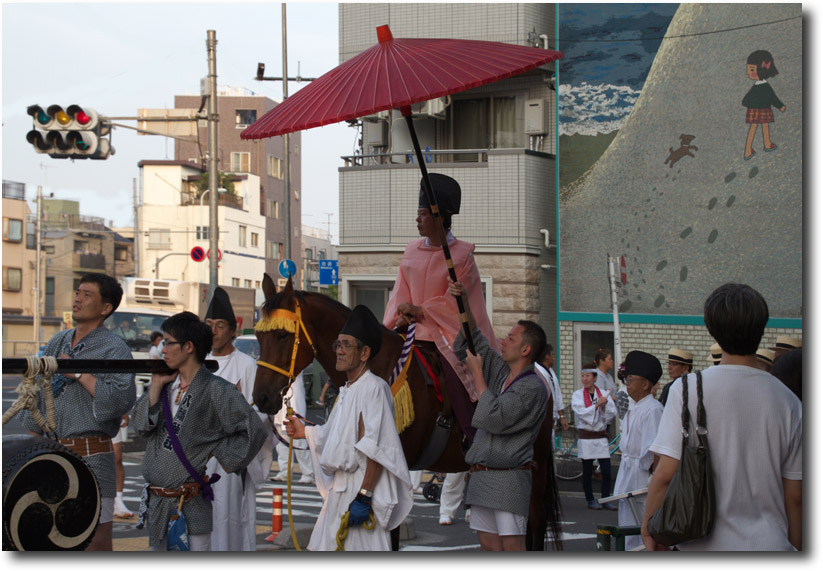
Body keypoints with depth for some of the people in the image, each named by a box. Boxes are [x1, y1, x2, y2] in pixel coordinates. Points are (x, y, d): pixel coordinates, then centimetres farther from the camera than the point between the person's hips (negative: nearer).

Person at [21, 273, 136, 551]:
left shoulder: (114, 349, -6)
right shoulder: (57, 343, 15)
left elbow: (122, 399, -22)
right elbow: (38, 398, 20)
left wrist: (79, 373, -16)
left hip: (91, 457, -7)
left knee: (96, 537, -6)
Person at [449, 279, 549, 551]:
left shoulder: (533, 387, -11)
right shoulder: (500, 371, 13)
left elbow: (492, 417, -19)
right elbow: (472, 340, 24)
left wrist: (477, 373, -9)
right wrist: (464, 302, 12)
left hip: (509, 477, -8)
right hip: (481, 476, 8)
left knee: (512, 545, -12)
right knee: (488, 544, 7)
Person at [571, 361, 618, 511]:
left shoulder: (603, 394, 8)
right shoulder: (577, 395, 1)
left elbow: (613, 413, 2)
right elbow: (581, 412, -13)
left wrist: (604, 407, -16)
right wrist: (597, 405, -20)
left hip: (601, 436, 2)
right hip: (586, 436, -2)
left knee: (607, 471, -4)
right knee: (587, 471, 3)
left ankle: (605, 498, 7)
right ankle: (590, 500, 14)